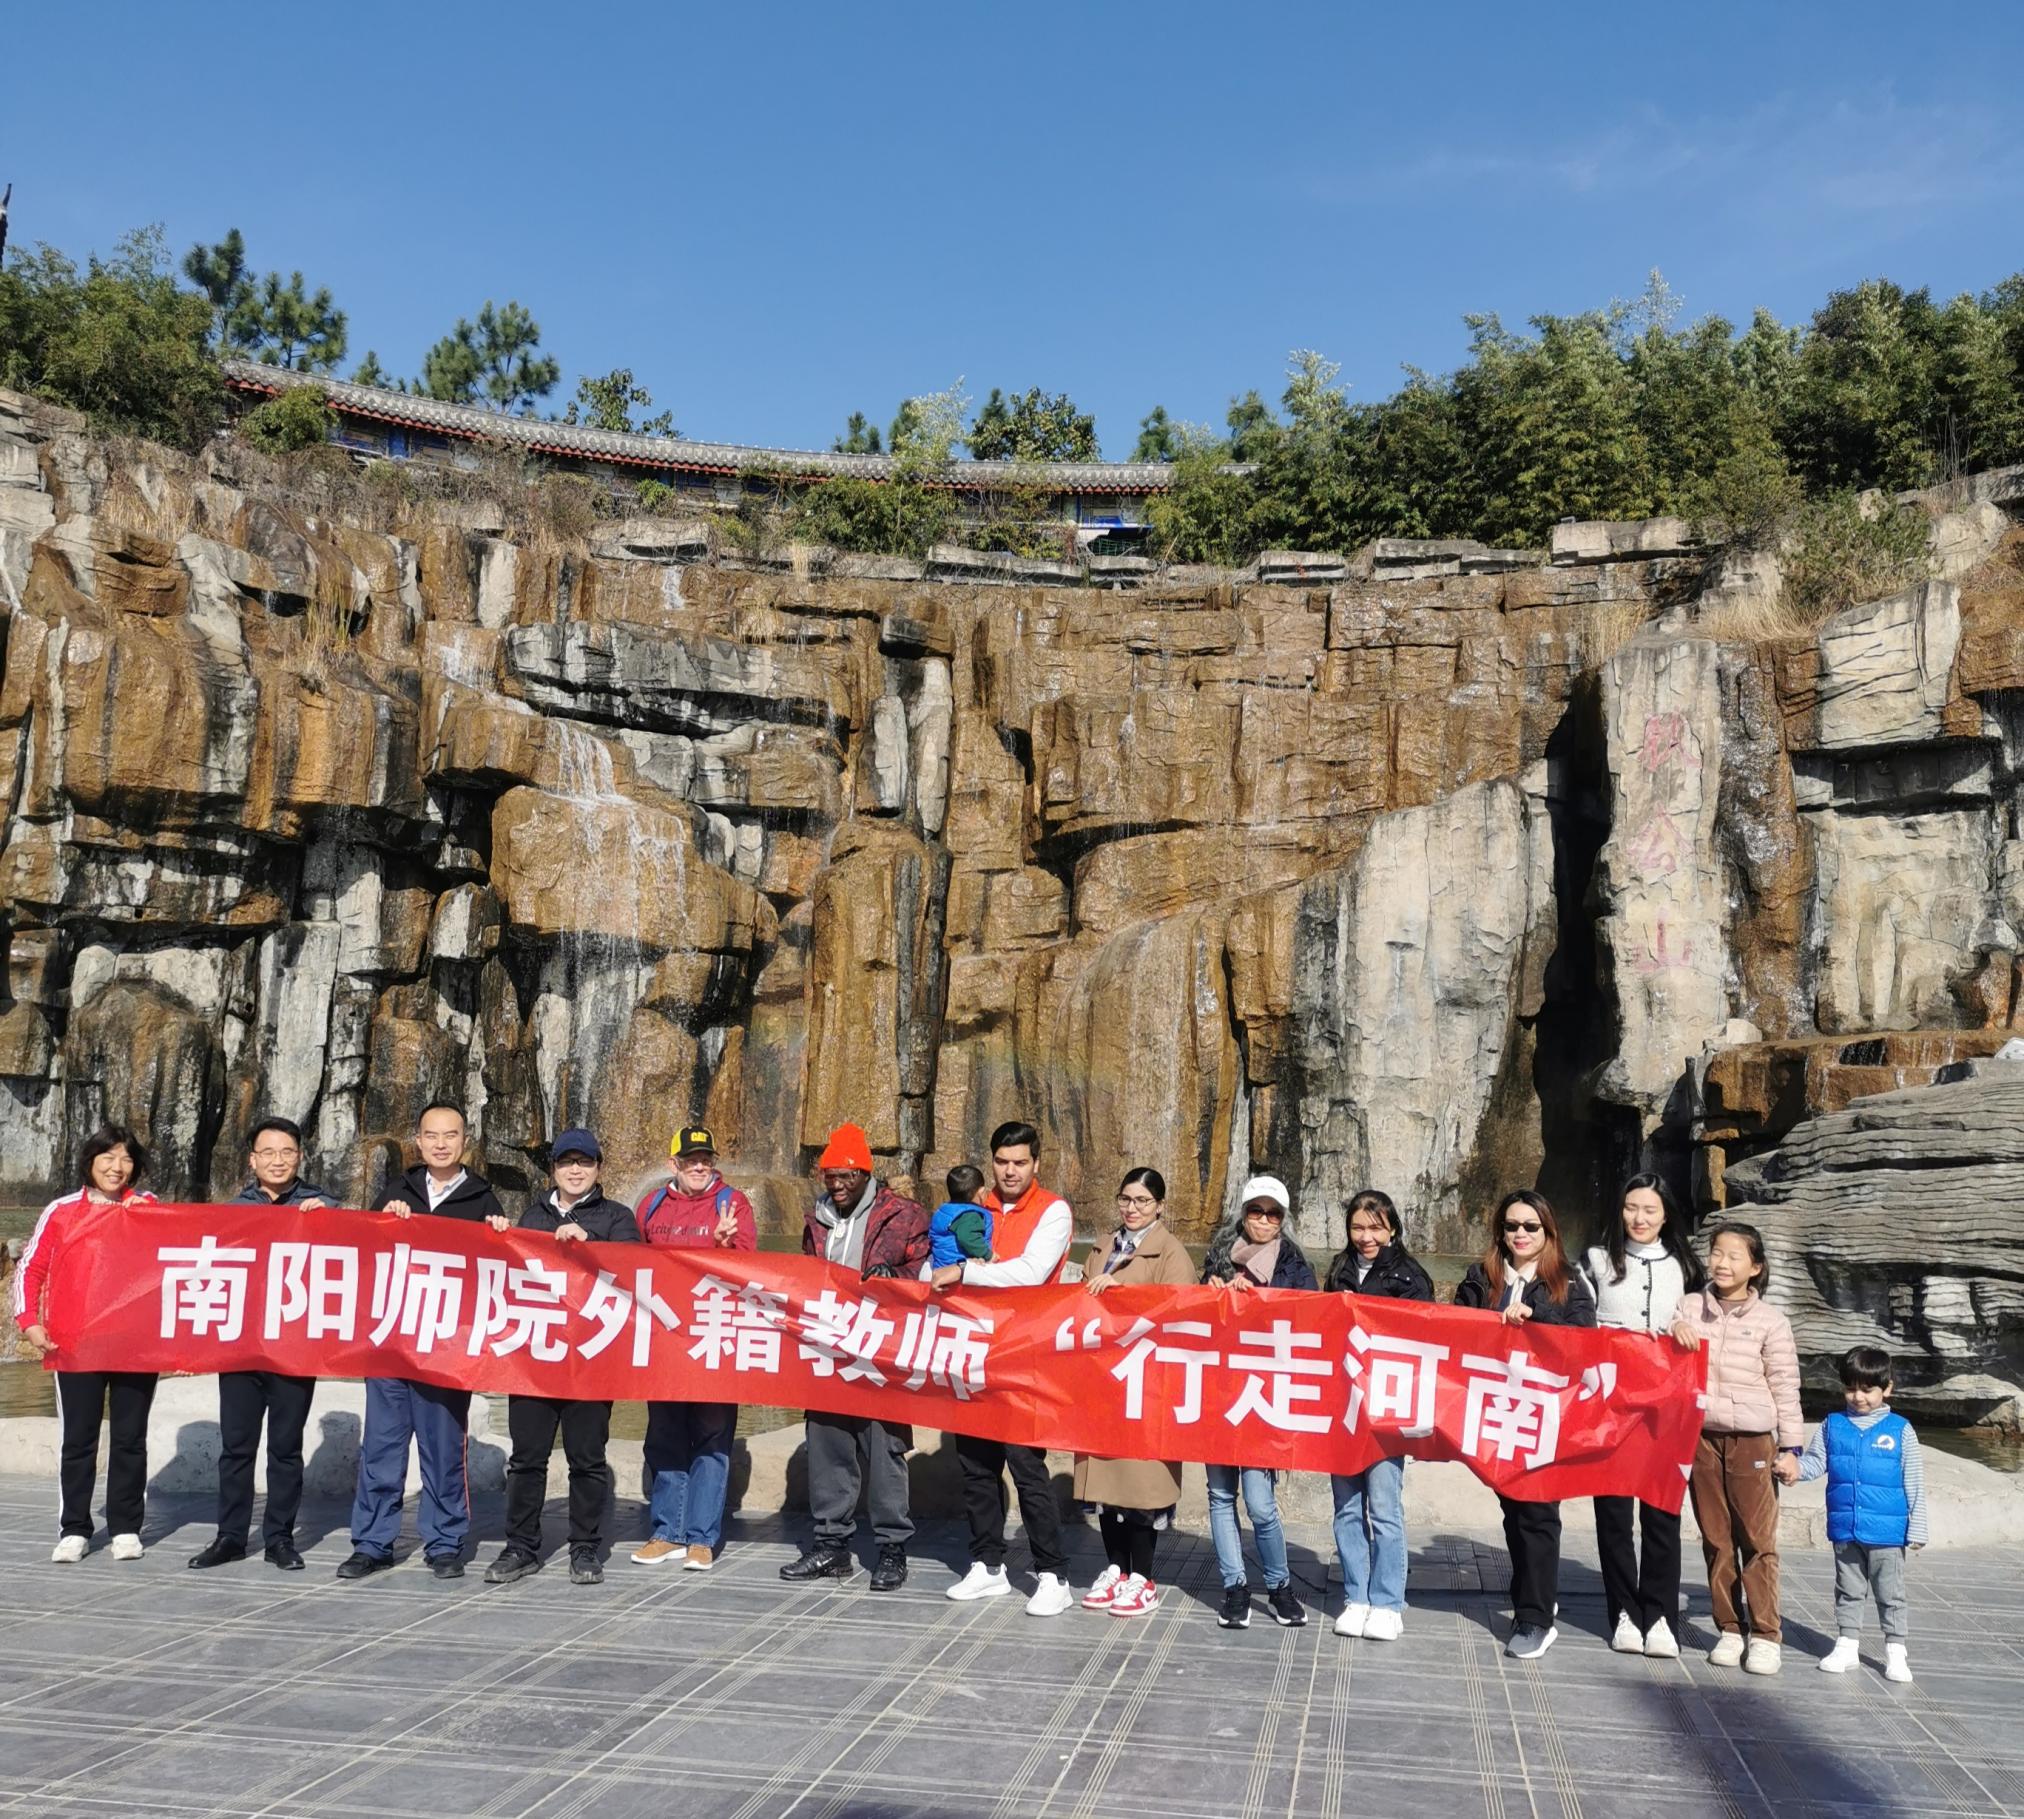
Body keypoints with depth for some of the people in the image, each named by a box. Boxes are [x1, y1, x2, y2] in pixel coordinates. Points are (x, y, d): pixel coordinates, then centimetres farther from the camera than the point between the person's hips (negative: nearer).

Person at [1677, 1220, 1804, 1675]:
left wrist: (1790, 1448, 0)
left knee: (1758, 1540, -2)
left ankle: (1765, 1635, 6)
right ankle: (1728, 1629, 17)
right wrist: (1672, 1329, -8)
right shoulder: (1690, 1309, 6)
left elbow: (1785, 1389, 2)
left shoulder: (1770, 1322, 0)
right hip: (1702, 1436, 3)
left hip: (1753, 1440, -3)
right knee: (1716, 1540, 8)